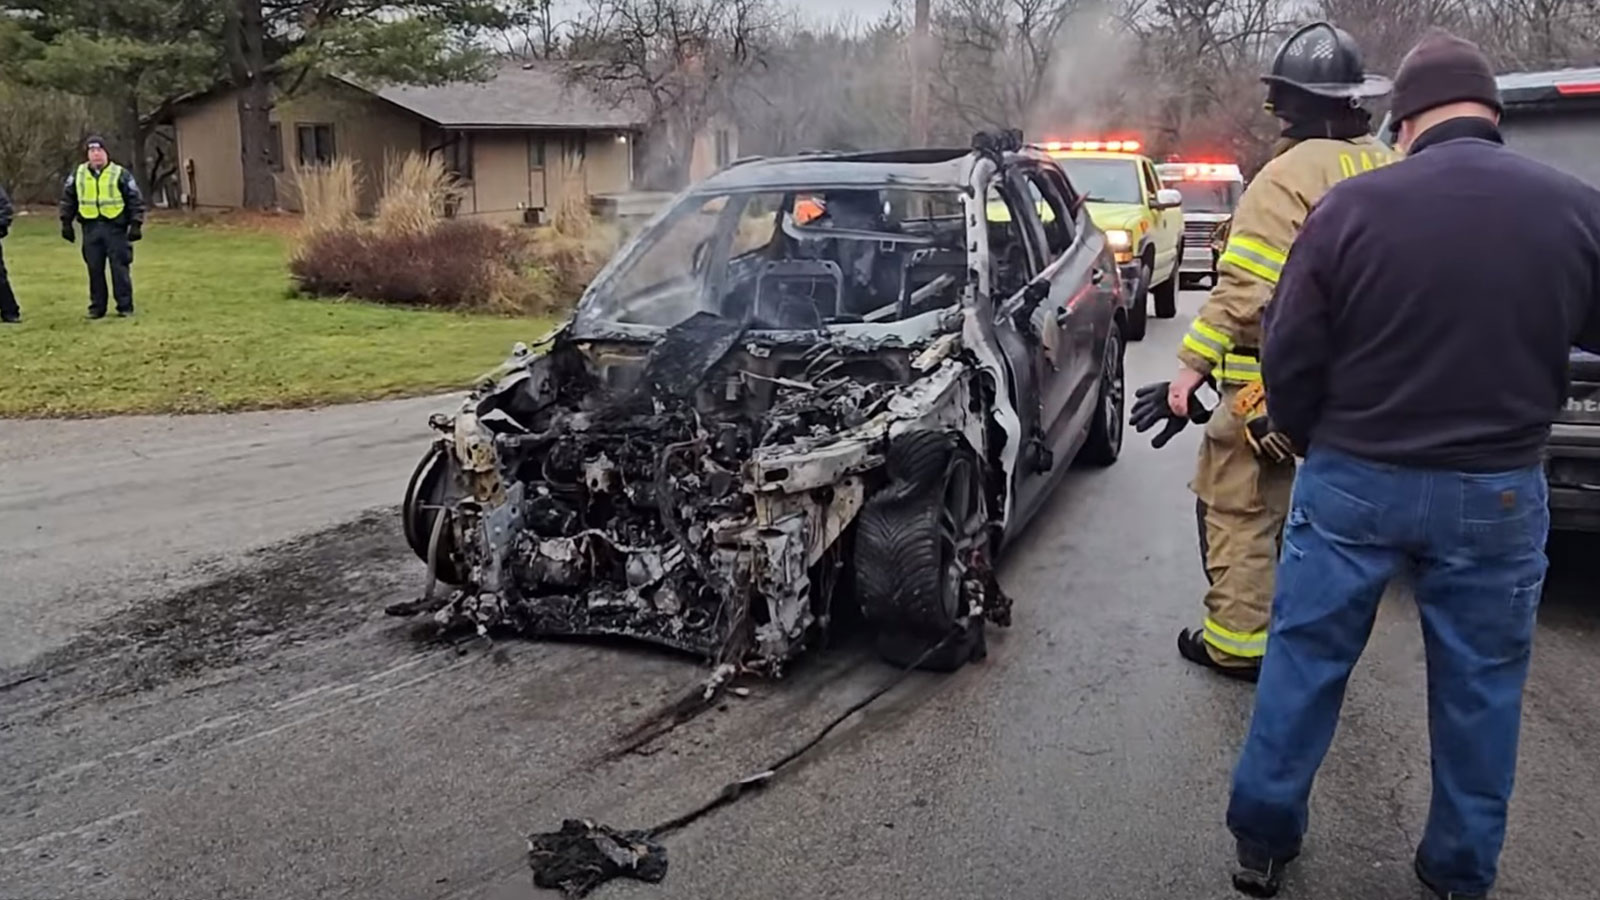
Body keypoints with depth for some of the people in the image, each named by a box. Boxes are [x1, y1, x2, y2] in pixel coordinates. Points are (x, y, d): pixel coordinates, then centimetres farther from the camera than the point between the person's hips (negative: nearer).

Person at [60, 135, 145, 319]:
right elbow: (67, 199, 18)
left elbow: (136, 200, 0)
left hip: (115, 227, -3)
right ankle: (97, 307, 14)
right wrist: (66, 223, 13)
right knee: (95, 269, 7)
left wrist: (136, 225, -6)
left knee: (119, 268, -3)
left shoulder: (120, 174, -1)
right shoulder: (78, 175, 9)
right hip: (90, 228, 3)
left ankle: (125, 306, 5)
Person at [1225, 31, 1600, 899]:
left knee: (1304, 658, 13)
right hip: (1496, 493, 1)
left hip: (1353, 481, -1)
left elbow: (1288, 360, -8)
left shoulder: (1352, 206, -11)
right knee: (1480, 685, 16)